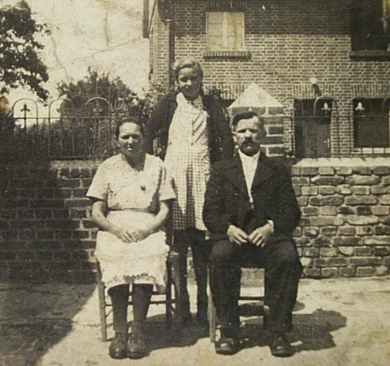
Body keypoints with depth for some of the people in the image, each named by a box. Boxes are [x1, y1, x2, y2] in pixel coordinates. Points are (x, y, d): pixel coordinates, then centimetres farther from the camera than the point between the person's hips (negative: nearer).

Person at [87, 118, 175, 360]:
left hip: (148, 229, 0)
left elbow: (164, 210, 6)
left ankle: (138, 331, -23)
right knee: (114, 257, -34)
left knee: (149, 254, -34)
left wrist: (146, 230, -13)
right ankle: (120, 331, -23)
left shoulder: (157, 166, 12)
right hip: (114, 229, 0)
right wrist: (116, 230, -13)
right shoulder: (107, 168, 12)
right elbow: (97, 212, 7)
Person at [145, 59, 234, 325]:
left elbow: (225, 138, 10)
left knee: (202, 238, -1)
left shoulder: (210, 104, 15)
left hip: (203, 173, 1)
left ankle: (203, 304, 8)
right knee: (178, 238, -3)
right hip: (174, 171, 0)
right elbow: (151, 136, 11)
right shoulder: (168, 104, 12)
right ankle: (182, 304, 5)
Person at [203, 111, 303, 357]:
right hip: (232, 236, 0)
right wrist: (228, 228, -13)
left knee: (287, 257, -32)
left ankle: (278, 331, -19)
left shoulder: (278, 171, 19)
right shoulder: (221, 171, 20)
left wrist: (271, 227, -14)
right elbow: (210, 212, 9)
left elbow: (292, 212, 8)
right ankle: (229, 330, -19)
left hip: (268, 236, 0)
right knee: (219, 256, -33)